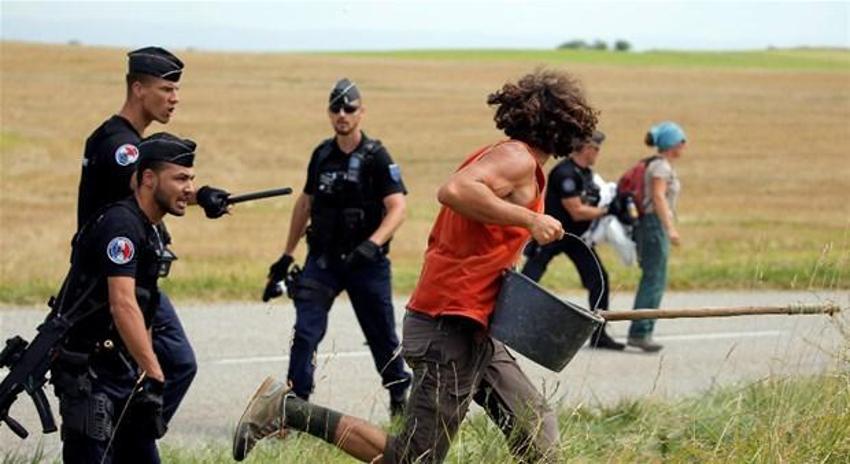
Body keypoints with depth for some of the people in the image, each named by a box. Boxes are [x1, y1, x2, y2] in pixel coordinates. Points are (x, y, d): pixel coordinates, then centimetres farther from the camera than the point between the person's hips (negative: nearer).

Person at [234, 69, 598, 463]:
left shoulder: (496, 155, 18)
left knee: (536, 426, 11)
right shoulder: (518, 159, -11)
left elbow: (438, 238, 21)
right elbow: (453, 191, -30)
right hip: (451, 327, -10)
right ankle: (288, 409, -4)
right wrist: (529, 220, -27)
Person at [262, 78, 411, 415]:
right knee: (305, 333, -10)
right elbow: (304, 204, 19)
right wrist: (286, 257, 20)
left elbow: (397, 209, -16)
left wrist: (372, 244, -32)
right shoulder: (322, 155, 7)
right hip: (322, 260, 3)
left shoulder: (376, 157, -8)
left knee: (382, 336, 8)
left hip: (366, 262, -3)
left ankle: (399, 397, 28)